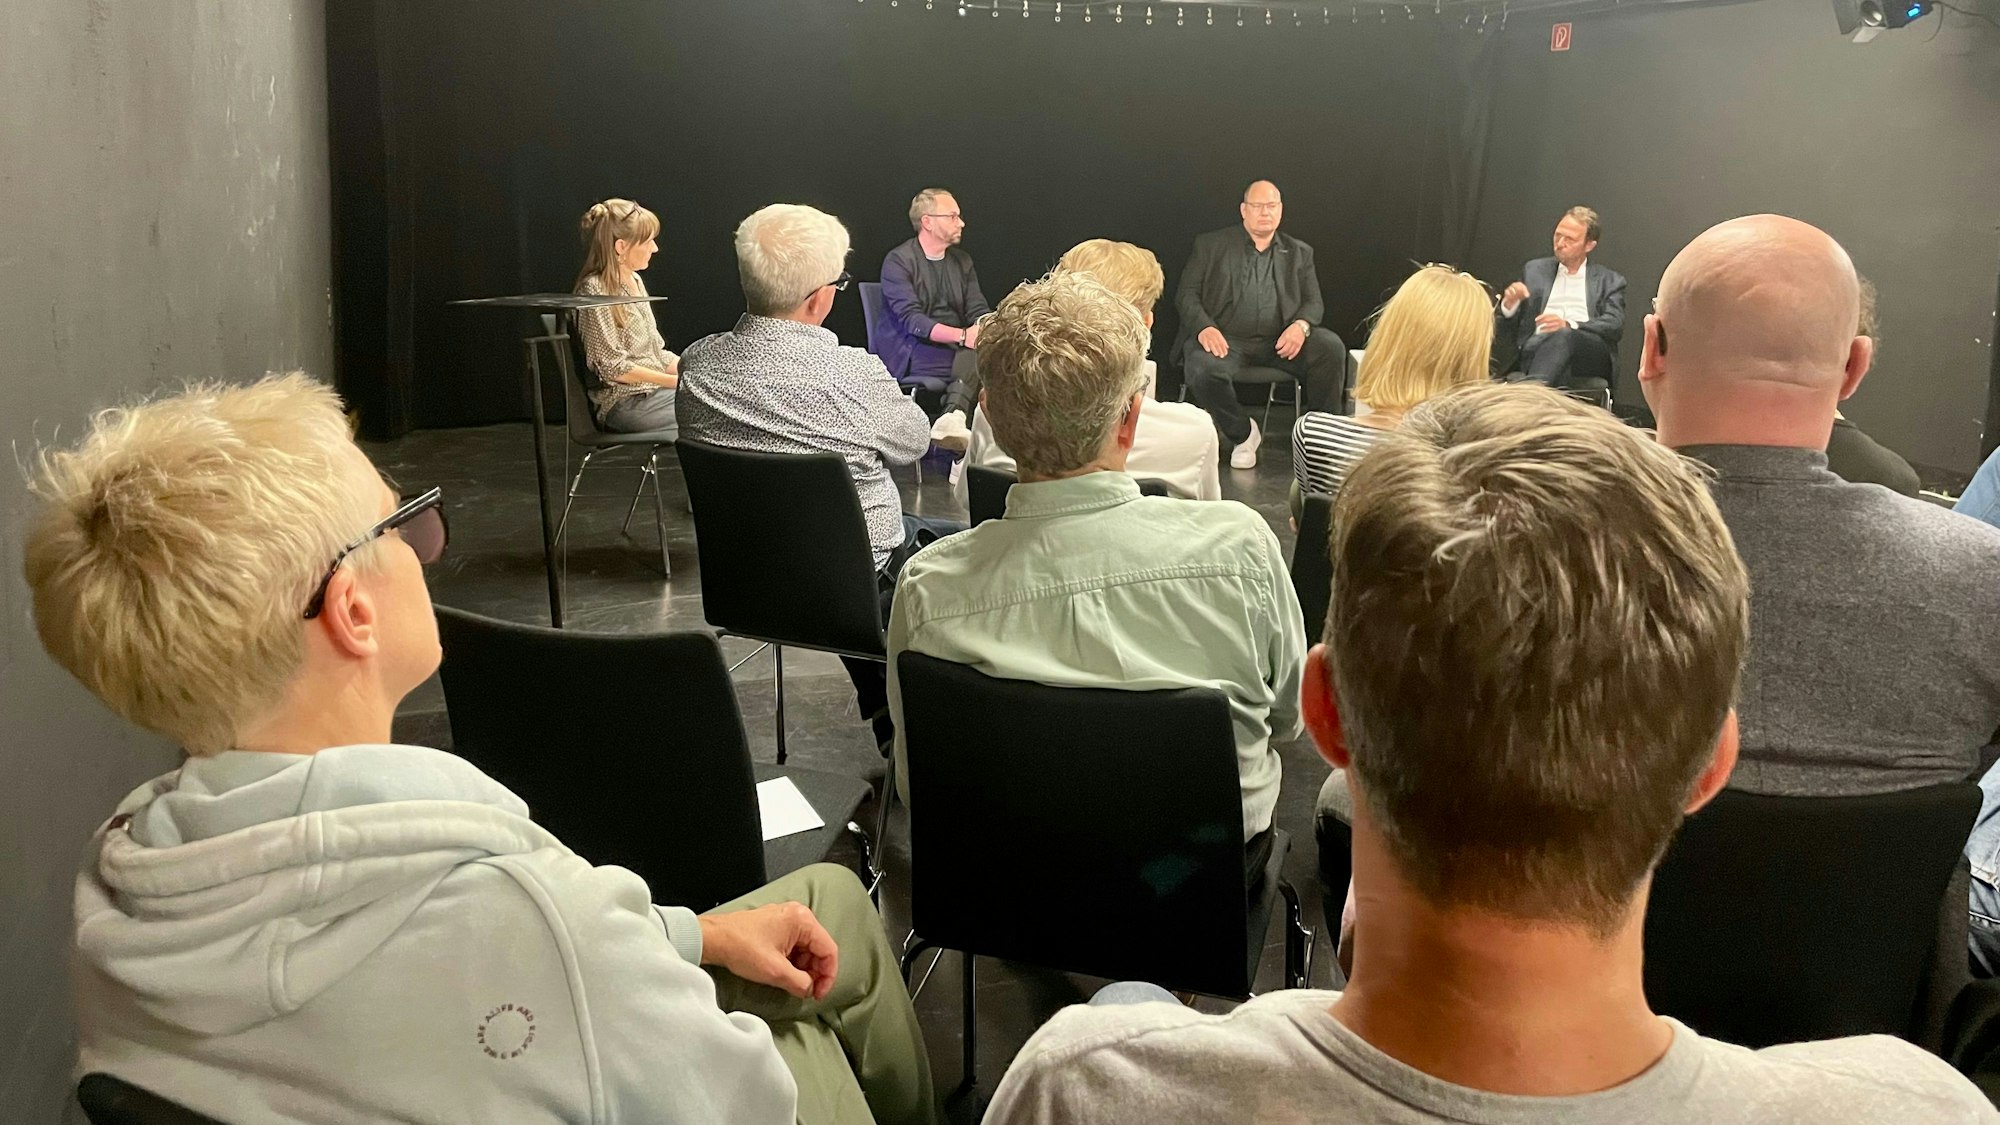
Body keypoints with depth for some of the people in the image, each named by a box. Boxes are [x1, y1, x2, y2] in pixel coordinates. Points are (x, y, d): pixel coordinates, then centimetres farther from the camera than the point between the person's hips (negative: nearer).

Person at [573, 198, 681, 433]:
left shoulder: (634, 281, 14)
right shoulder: (595, 291, -12)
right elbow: (613, 367, -15)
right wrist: (677, 381, -17)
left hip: (657, 390, 8)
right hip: (624, 403, -8)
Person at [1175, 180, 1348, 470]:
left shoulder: (1299, 253, 19)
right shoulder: (1211, 245, 12)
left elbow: (1314, 303, 12)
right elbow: (1186, 294, 5)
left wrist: (1301, 325, -14)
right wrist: (1204, 327, -17)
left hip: (1279, 340, 2)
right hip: (1225, 339, -2)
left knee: (1331, 347, -25)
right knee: (1203, 369, -35)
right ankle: (1242, 435, -7)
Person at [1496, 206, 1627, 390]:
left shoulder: (1610, 280, 20)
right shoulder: (1534, 270, 26)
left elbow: (1616, 326, 2)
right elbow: (1508, 327, 23)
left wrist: (1569, 325, -16)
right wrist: (1509, 304, -3)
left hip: (1590, 355, -2)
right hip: (1537, 347, 2)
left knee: (1563, 336, -39)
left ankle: (1530, 386, -61)